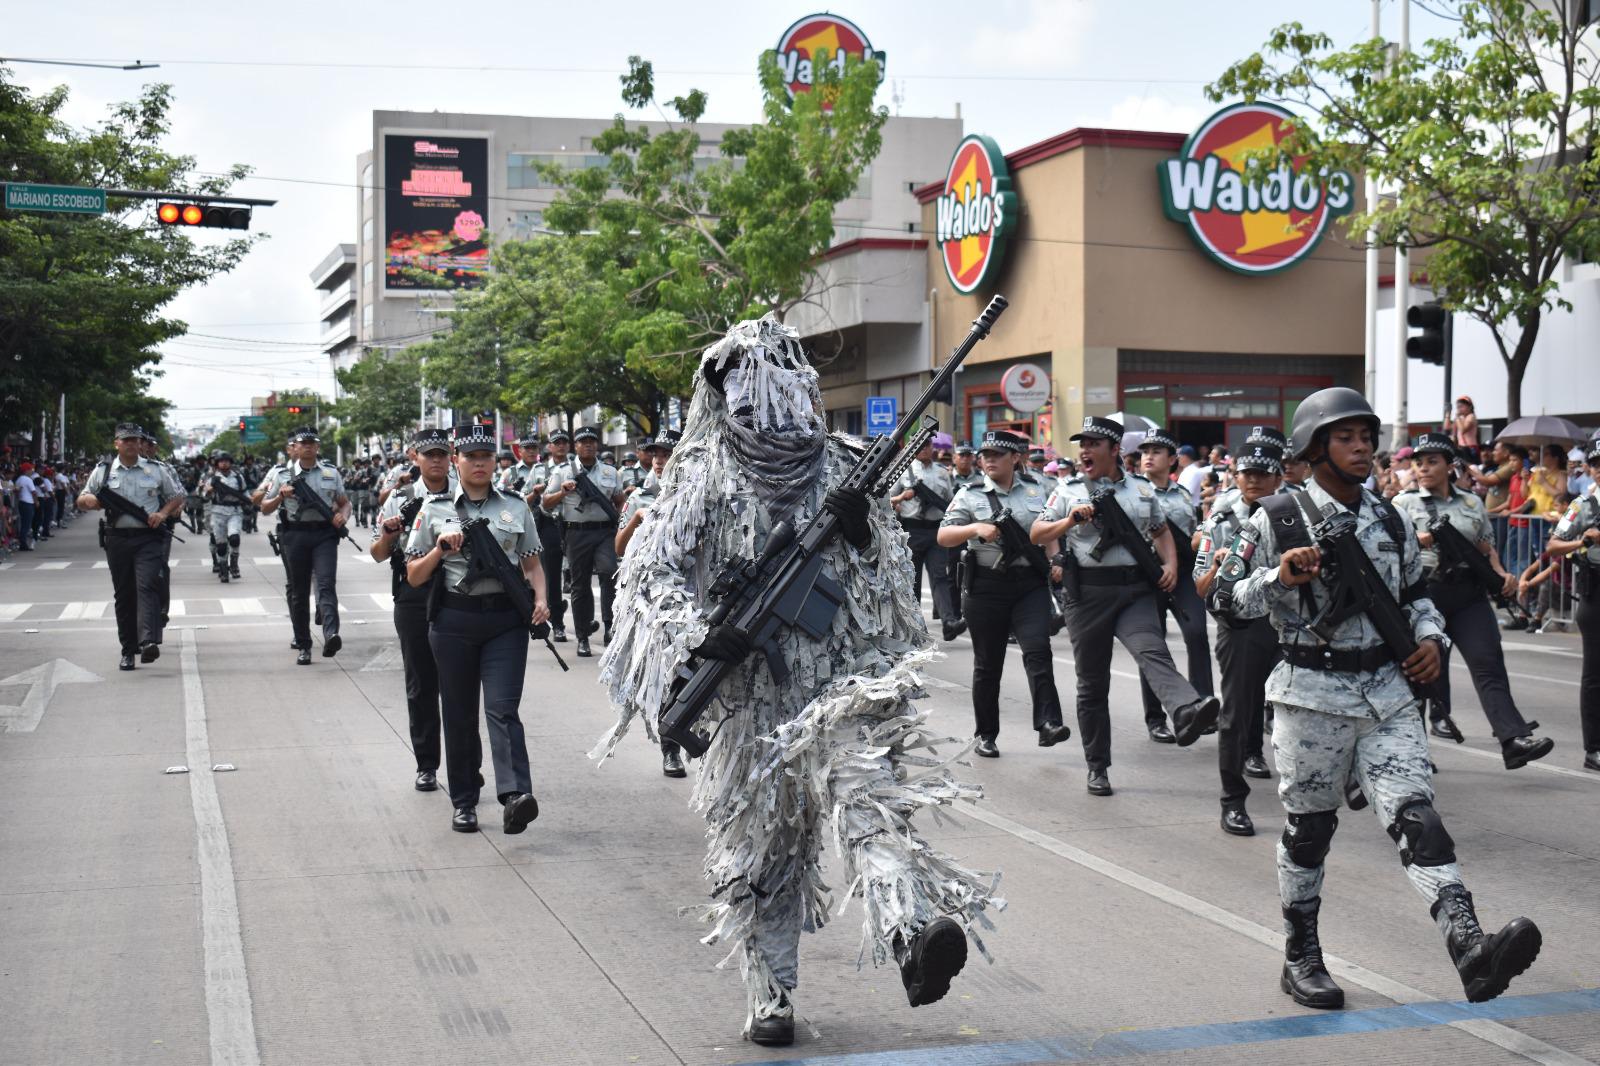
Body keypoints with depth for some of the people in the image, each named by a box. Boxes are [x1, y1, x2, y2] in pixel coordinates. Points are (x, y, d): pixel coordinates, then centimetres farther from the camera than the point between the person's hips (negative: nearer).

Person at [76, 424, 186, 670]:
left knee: (147, 586, -18)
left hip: (148, 537, -2)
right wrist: (89, 500, -10)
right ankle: (128, 650, 13)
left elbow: (177, 496, 15)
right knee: (123, 595, 6)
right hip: (117, 538, 2)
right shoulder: (103, 471, 10)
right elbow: (81, 501, 15)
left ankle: (148, 642, -29)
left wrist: (163, 513, -5)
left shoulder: (156, 470, 6)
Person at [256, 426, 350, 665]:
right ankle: (303, 646, 12)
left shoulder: (331, 472, 10)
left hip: (324, 535, -1)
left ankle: (331, 636, -34)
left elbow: (344, 502, 17)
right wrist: (281, 496, -9)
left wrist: (343, 516, -5)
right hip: (295, 535, 1)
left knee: (326, 583, -18)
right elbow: (265, 508, 10)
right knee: (299, 592, 5)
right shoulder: (282, 474, 7)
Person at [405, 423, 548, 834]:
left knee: (502, 707, -13)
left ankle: (515, 796, -26)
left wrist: (540, 599, -2)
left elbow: (532, 563, 17)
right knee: (459, 713, 6)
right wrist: (441, 549, -9)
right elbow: (414, 576, 8)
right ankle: (464, 802, 16)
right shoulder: (434, 510, 7)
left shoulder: (516, 507, 11)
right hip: (454, 620, 1)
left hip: (506, 619, 0)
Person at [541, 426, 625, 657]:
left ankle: (610, 627, -16)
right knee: (580, 584, 4)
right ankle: (583, 638, 12)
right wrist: (562, 492, -10)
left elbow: (620, 502, 26)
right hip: (577, 533, 0)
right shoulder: (563, 471, 8)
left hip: (605, 532, 1)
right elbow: (547, 504, 6)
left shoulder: (610, 472, 14)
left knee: (609, 572, -22)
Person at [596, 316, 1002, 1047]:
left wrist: (865, 532, -10)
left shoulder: (841, 468, 10)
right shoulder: (706, 474, 4)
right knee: (754, 840, 6)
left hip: (842, 674, 0)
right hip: (750, 690, 0)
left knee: (869, 788, -23)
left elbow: (892, 572, 13)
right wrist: (698, 632, -16)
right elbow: (649, 571, 0)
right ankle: (769, 995, 18)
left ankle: (912, 937, -42)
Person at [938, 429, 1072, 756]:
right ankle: (986, 735, 15)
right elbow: (943, 536, -7)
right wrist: (975, 528, -22)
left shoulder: (1037, 490, 8)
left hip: (1031, 584, 1)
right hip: (986, 586, -1)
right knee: (988, 662, 6)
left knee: (1038, 650, -17)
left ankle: (1048, 723, -22)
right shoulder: (970, 496, 2)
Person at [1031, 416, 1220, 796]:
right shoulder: (1068, 491, 7)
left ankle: (1186, 713, -52)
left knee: (1152, 652, -28)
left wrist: (1170, 564, 5)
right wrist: (1070, 521, -13)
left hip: (1135, 591, 0)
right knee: (1092, 683, 6)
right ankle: (1097, 768, 15)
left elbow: (1160, 531, 23)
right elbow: (1037, 534, 4)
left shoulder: (1141, 489, 12)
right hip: (1088, 594, 0)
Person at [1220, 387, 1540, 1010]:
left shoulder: (1392, 523, 11)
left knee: (1415, 814, -11)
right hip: (1313, 694, -3)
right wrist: (1281, 577, -19)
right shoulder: (1277, 521, -3)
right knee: (1308, 827, 8)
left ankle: (1470, 949, -25)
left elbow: (1415, 592, 22)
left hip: (1388, 691, 3)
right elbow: (1230, 596, -2)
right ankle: (1300, 958, 23)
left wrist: (1431, 638, 3)